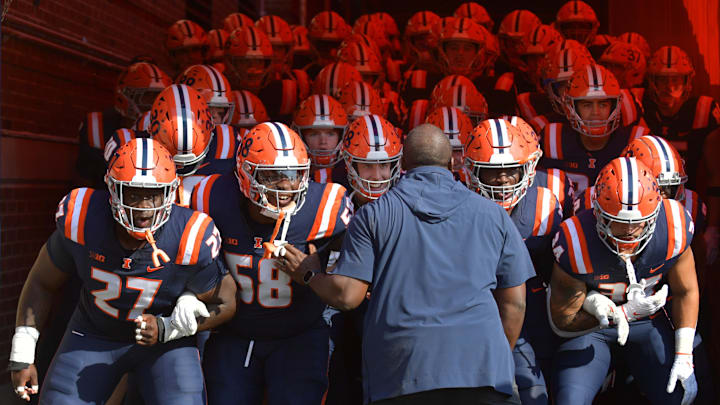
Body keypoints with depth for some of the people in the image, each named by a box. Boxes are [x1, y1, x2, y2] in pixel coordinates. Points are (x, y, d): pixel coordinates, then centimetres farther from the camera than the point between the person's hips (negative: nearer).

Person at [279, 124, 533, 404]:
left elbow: (346, 296, 0)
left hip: (399, 376, 0)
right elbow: (514, 303, 12)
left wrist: (309, 274, 20)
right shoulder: (492, 214, 12)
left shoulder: (374, 215, 6)